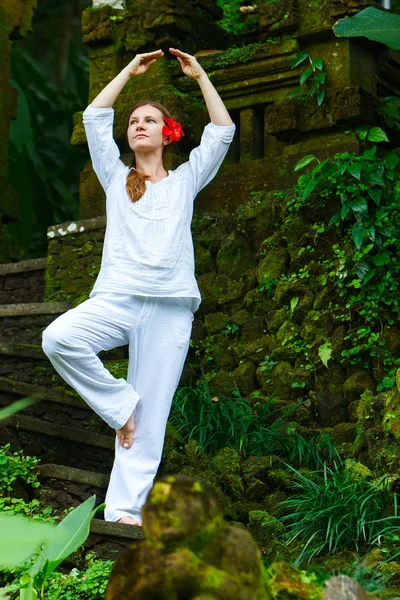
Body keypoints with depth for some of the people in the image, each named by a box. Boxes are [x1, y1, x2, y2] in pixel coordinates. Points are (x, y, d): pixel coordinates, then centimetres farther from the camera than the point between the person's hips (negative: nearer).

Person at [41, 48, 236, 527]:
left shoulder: (185, 180, 19)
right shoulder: (116, 177, 21)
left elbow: (222, 131, 14)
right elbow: (94, 117, 16)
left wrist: (199, 75, 16)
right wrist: (130, 70, 21)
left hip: (170, 309, 0)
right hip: (116, 298, 1)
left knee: (149, 420, -7)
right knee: (58, 338, -30)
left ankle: (124, 510, -7)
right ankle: (120, 404, -10)